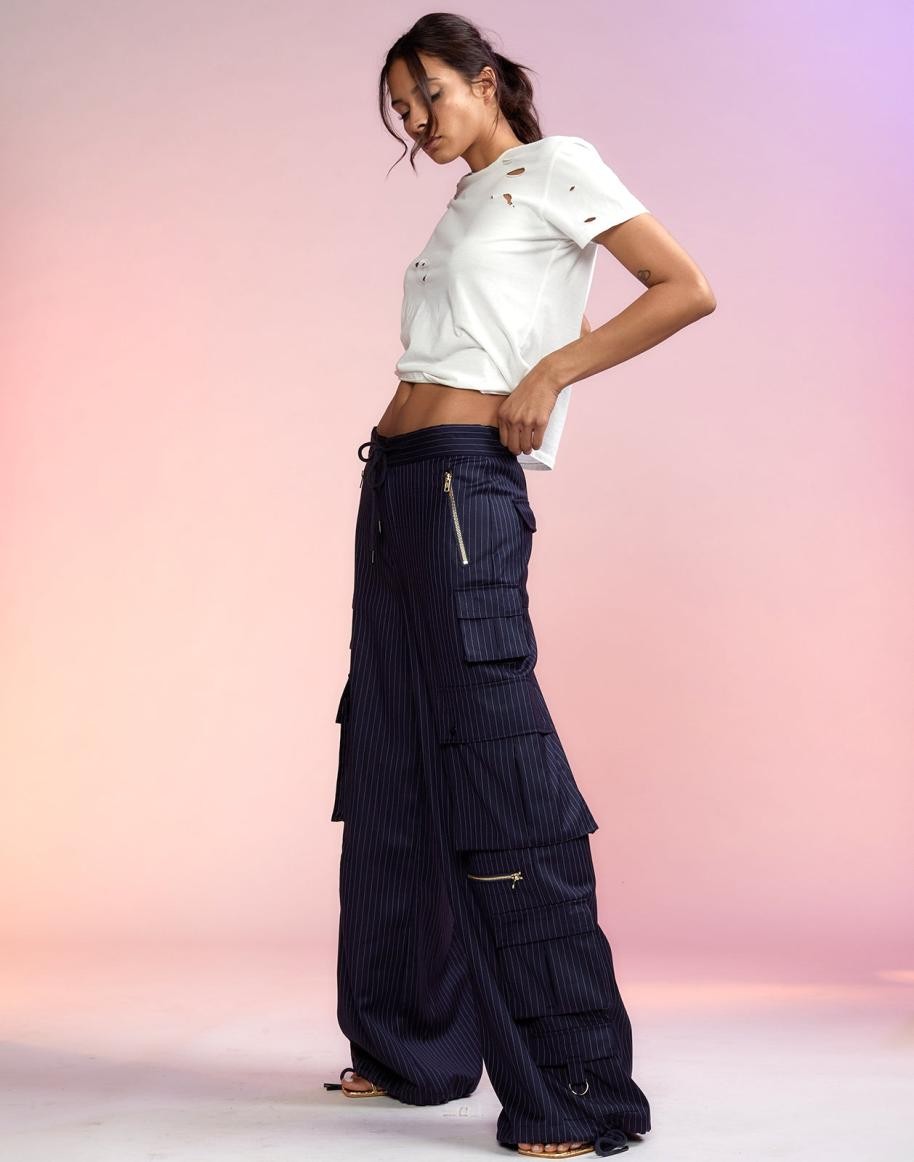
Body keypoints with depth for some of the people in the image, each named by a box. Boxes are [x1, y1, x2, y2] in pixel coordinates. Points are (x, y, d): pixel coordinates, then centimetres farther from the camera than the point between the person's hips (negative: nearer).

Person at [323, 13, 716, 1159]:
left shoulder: (556, 165, 2)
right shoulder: (468, 204, 25)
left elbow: (688, 290, -7)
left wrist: (548, 373, -11)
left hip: (463, 481, -9)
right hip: (397, 481, 9)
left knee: (494, 764, -13)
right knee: (394, 764, 9)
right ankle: (410, 1049, 19)